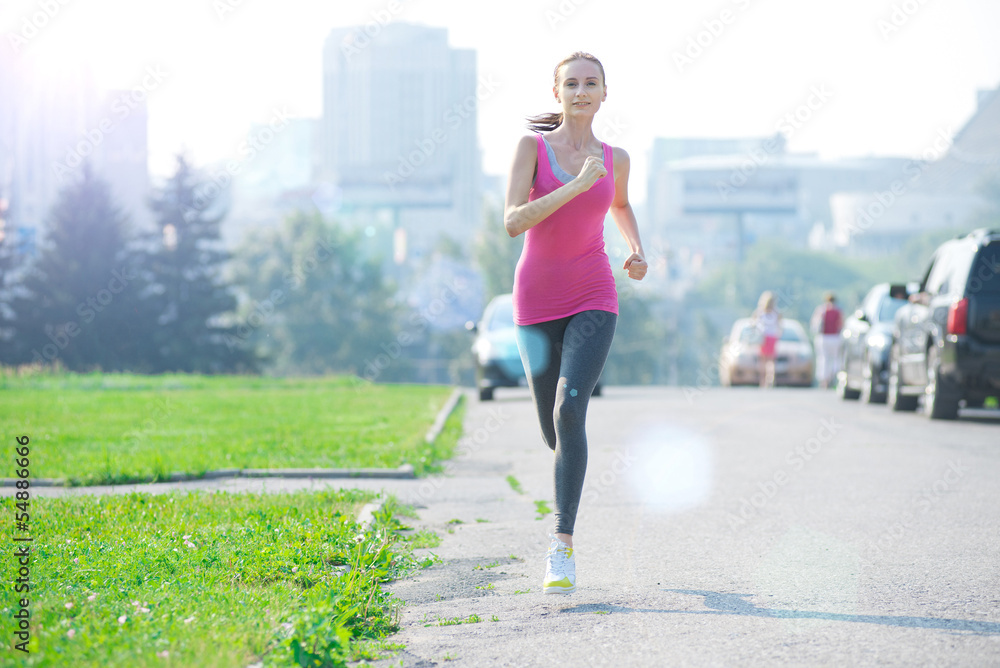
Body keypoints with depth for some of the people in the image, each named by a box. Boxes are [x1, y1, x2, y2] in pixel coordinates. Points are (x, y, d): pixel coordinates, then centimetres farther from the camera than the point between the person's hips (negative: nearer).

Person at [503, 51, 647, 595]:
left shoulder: (614, 159, 4)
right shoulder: (531, 146, -5)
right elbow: (513, 222, -17)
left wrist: (638, 253, 7)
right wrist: (576, 185, -25)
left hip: (593, 299, 0)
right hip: (537, 301, 0)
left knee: (569, 412, -23)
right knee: (554, 433, 11)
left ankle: (561, 549, -22)